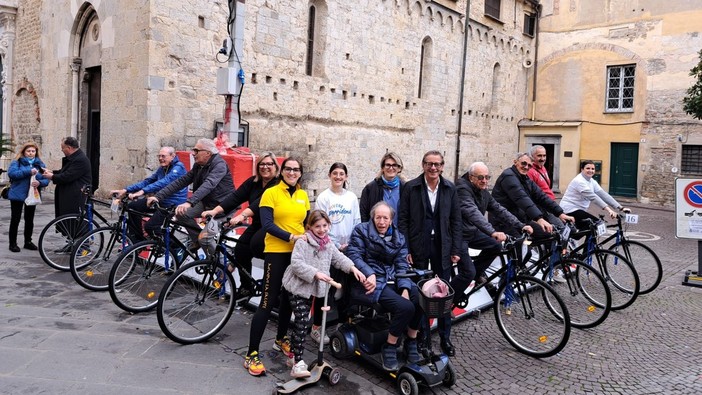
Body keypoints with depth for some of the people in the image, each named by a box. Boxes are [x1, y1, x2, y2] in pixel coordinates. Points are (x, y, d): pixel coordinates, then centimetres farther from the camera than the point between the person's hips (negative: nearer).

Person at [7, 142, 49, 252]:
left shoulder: (40, 164, 6)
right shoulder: (17, 162, -2)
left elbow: (46, 179, 0)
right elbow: (11, 173, -20)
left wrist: (39, 182, -21)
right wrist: (28, 171, -26)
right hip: (17, 195, -3)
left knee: (29, 220, 12)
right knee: (15, 219, 2)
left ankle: (28, 241, 23)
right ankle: (13, 243, 11)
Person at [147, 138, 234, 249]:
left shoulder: (219, 165, -21)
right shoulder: (198, 166, 4)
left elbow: (208, 185, -37)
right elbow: (181, 181, 1)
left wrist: (189, 202, -50)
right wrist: (158, 196, -9)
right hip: (206, 202, 7)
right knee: (182, 213, -15)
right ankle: (197, 239, 4)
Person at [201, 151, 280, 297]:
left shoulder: (278, 185, -16)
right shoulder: (253, 182, 4)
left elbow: (262, 202, -31)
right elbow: (235, 197, -6)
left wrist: (242, 215, -43)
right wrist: (215, 210, -19)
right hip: (257, 223, 7)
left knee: (256, 244, -30)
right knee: (240, 249, -7)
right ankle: (246, 287, 10)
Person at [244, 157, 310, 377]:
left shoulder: (303, 196, 10)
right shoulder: (271, 193, -7)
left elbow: (307, 223, 12)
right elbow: (267, 224, -15)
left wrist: (307, 239, -7)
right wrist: (291, 237, -24)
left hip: (298, 252, 6)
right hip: (276, 252, -5)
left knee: (289, 298, 17)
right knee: (268, 301, -6)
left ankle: (281, 339, 36)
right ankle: (252, 354, 1)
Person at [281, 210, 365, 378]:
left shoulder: (329, 243, 9)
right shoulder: (303, 242, -14)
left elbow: (339, 258, 14)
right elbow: (296, 263, -23)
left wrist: (353, 268, -2)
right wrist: (316, 273, -30)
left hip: (313, 288, 7)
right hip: (298, 286, -7)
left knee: (301, 321, 14)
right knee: (302, 321, -12)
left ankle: (293, 351, 29)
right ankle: (298, 363, -9)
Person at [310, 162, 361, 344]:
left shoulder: (352, 197, 6)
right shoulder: (323, 197, -3)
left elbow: (357, 223, 8)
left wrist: (350, 244, -2)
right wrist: (336, 245, -10)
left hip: (348, 249, 3)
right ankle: (316, 327, 9)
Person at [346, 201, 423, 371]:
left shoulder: (398, 237, 15)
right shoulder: (361, 230, 3)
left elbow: (401, 265, 7)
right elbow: (353, 255, -9)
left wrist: (405, 289, -11)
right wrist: (370, 274, -26)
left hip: (393, 280, 6)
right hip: (371, 282, -5)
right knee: (405, 307, -26)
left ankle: (411, 341, 2)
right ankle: (389, 348, -5)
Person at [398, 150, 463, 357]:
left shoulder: (450, 188, 3)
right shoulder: (411, 187, -3)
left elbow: (456, 221, 5)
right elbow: (403, 220, -3)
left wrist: (456, 250, 0)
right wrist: (405, 250, -8)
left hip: (443, 247, 1)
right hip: (418, 247, -1)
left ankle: (445, 337, 21)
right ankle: (423, 334, 23)